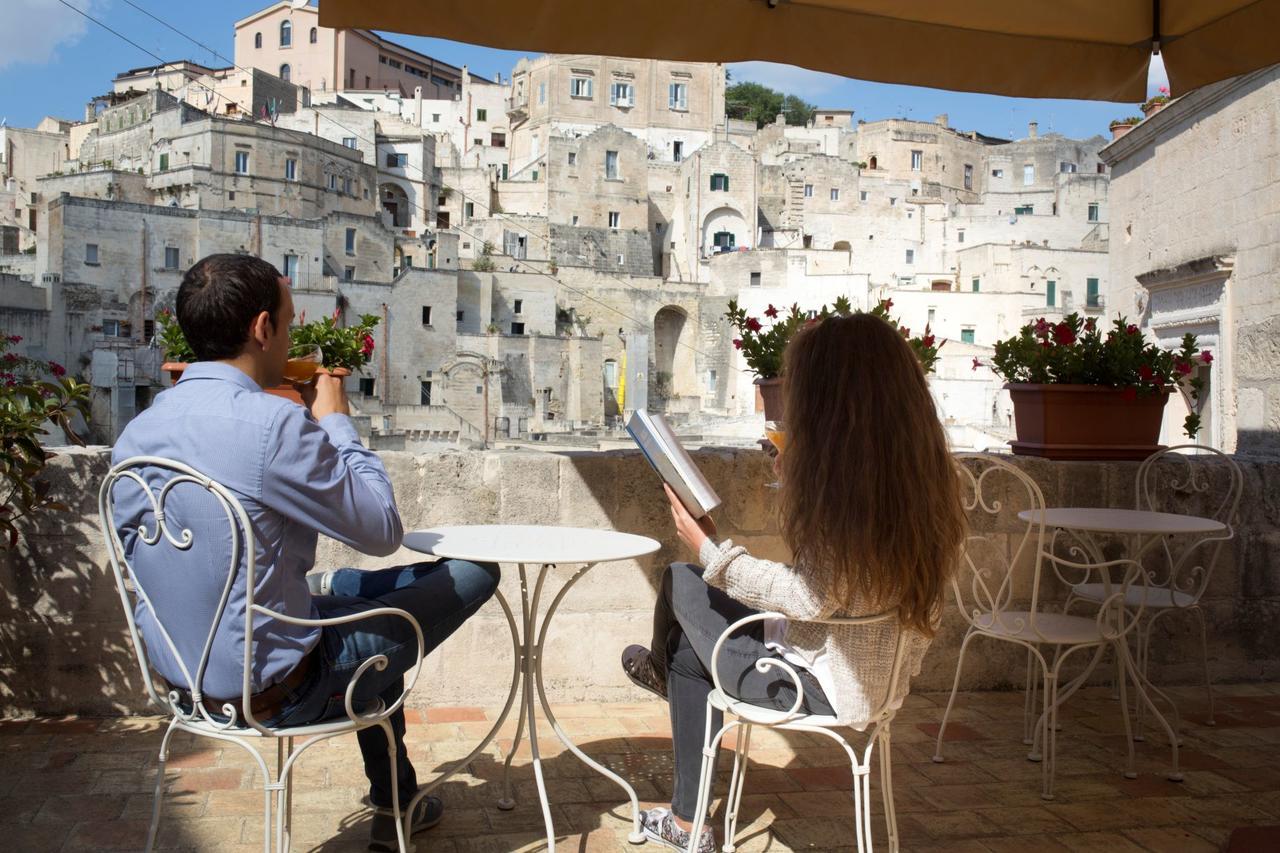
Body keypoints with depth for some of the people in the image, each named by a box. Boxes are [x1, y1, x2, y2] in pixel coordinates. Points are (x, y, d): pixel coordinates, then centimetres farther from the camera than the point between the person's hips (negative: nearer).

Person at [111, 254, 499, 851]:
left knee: (342, 586, 30)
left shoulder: (135, 434, -1)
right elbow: (383, 531, -15)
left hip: (182, 680, 8)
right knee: (471, 573, 3)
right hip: (270, 691, -8)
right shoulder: (274, 424, -25)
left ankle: (393, 802, 38)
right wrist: (337, 421, -3)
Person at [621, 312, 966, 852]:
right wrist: (802, 486, 13)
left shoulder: (846, 475, -27)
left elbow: (812, 598, -26)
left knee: (681, 583, 8)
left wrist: (709, 551, -16)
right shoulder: (920, 472, 0)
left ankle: (662, 668, 44)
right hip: (879, 675, 9)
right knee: (689, 651, 19)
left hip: (822, 686, -8)